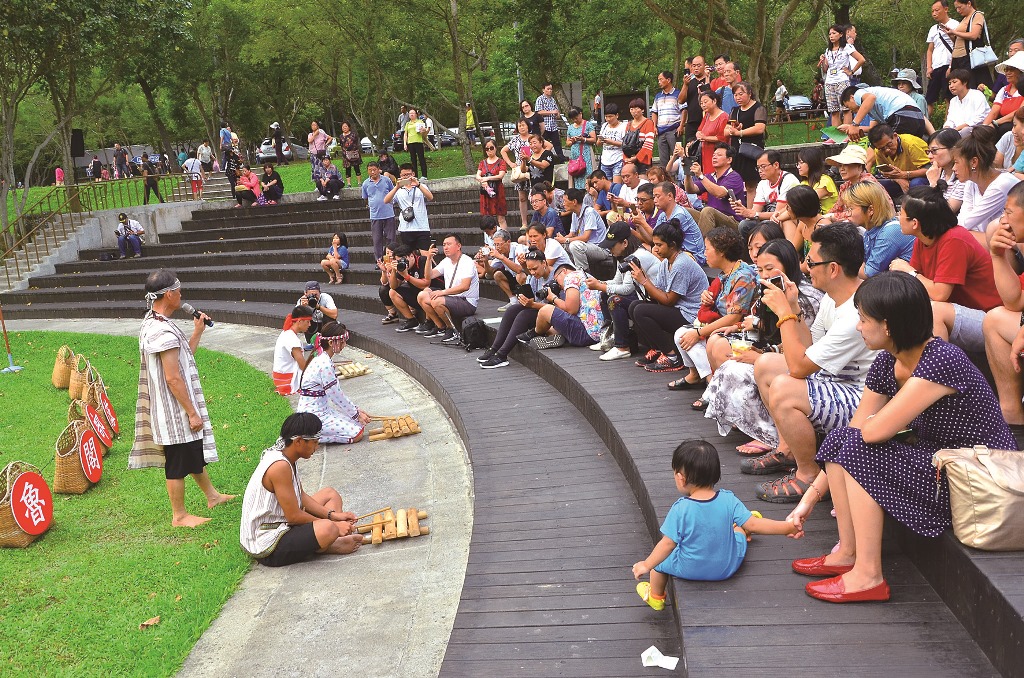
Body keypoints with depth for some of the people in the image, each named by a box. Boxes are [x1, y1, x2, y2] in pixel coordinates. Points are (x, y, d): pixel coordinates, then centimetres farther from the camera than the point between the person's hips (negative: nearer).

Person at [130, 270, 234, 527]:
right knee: (178, 463, 4)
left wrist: (197, 331, 9)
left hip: (171, 409, 11)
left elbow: (182, 357, 13)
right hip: (175, 411, -11)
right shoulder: (164, 332, -25)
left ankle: (212, 495, 39)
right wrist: (192, 413, -20)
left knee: (195, 453, 23)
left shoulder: (152, 323, 8)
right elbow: (173, 379, -25)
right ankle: (179, 516, 17)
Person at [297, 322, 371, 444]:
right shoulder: (325, 364, -22)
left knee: (360, 425, 9)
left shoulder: (323, 359, 10)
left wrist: (356, 410, 12)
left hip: (322, 410, 10)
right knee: (357, 434, -12)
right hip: (312, 418, -10)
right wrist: (357, 414, -6)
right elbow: (336, 397, -17)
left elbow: (338, 392, 16)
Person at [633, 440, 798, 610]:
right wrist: (788, 527, -2)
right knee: (739, 529, 28)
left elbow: (668, 544, -19)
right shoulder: (728, 500, -18)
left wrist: (646, 565, -6)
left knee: (660, 560, 28)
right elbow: (753, 525, -13)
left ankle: (655, 597, 49)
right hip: (728, 568, 2)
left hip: (690, 570, -2)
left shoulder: (680, 509, -25)